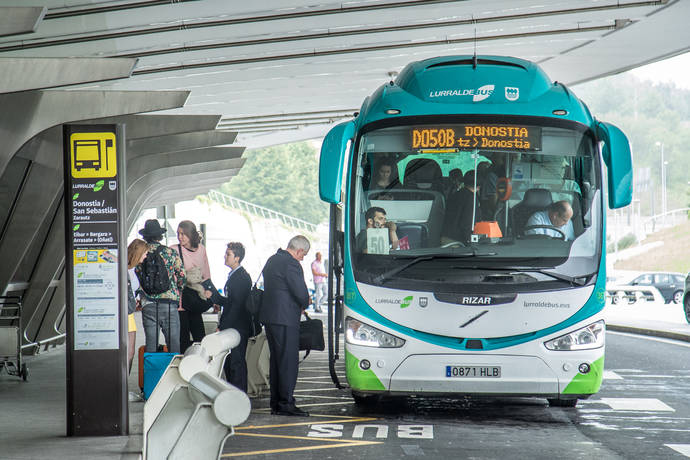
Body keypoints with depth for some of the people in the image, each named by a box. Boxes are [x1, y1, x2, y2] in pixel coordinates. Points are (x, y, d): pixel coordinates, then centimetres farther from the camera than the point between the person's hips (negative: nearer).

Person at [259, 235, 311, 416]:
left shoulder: (272, 260, 15)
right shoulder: (291, 264, -15)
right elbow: (301, 293, -18)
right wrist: (304, 306, 5)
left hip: (269, 318, 10)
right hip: (285, 319, -9)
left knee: (276, 361, 13)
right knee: (288, 362, -6)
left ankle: (276, 403, 15)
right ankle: (286, 403, -7)